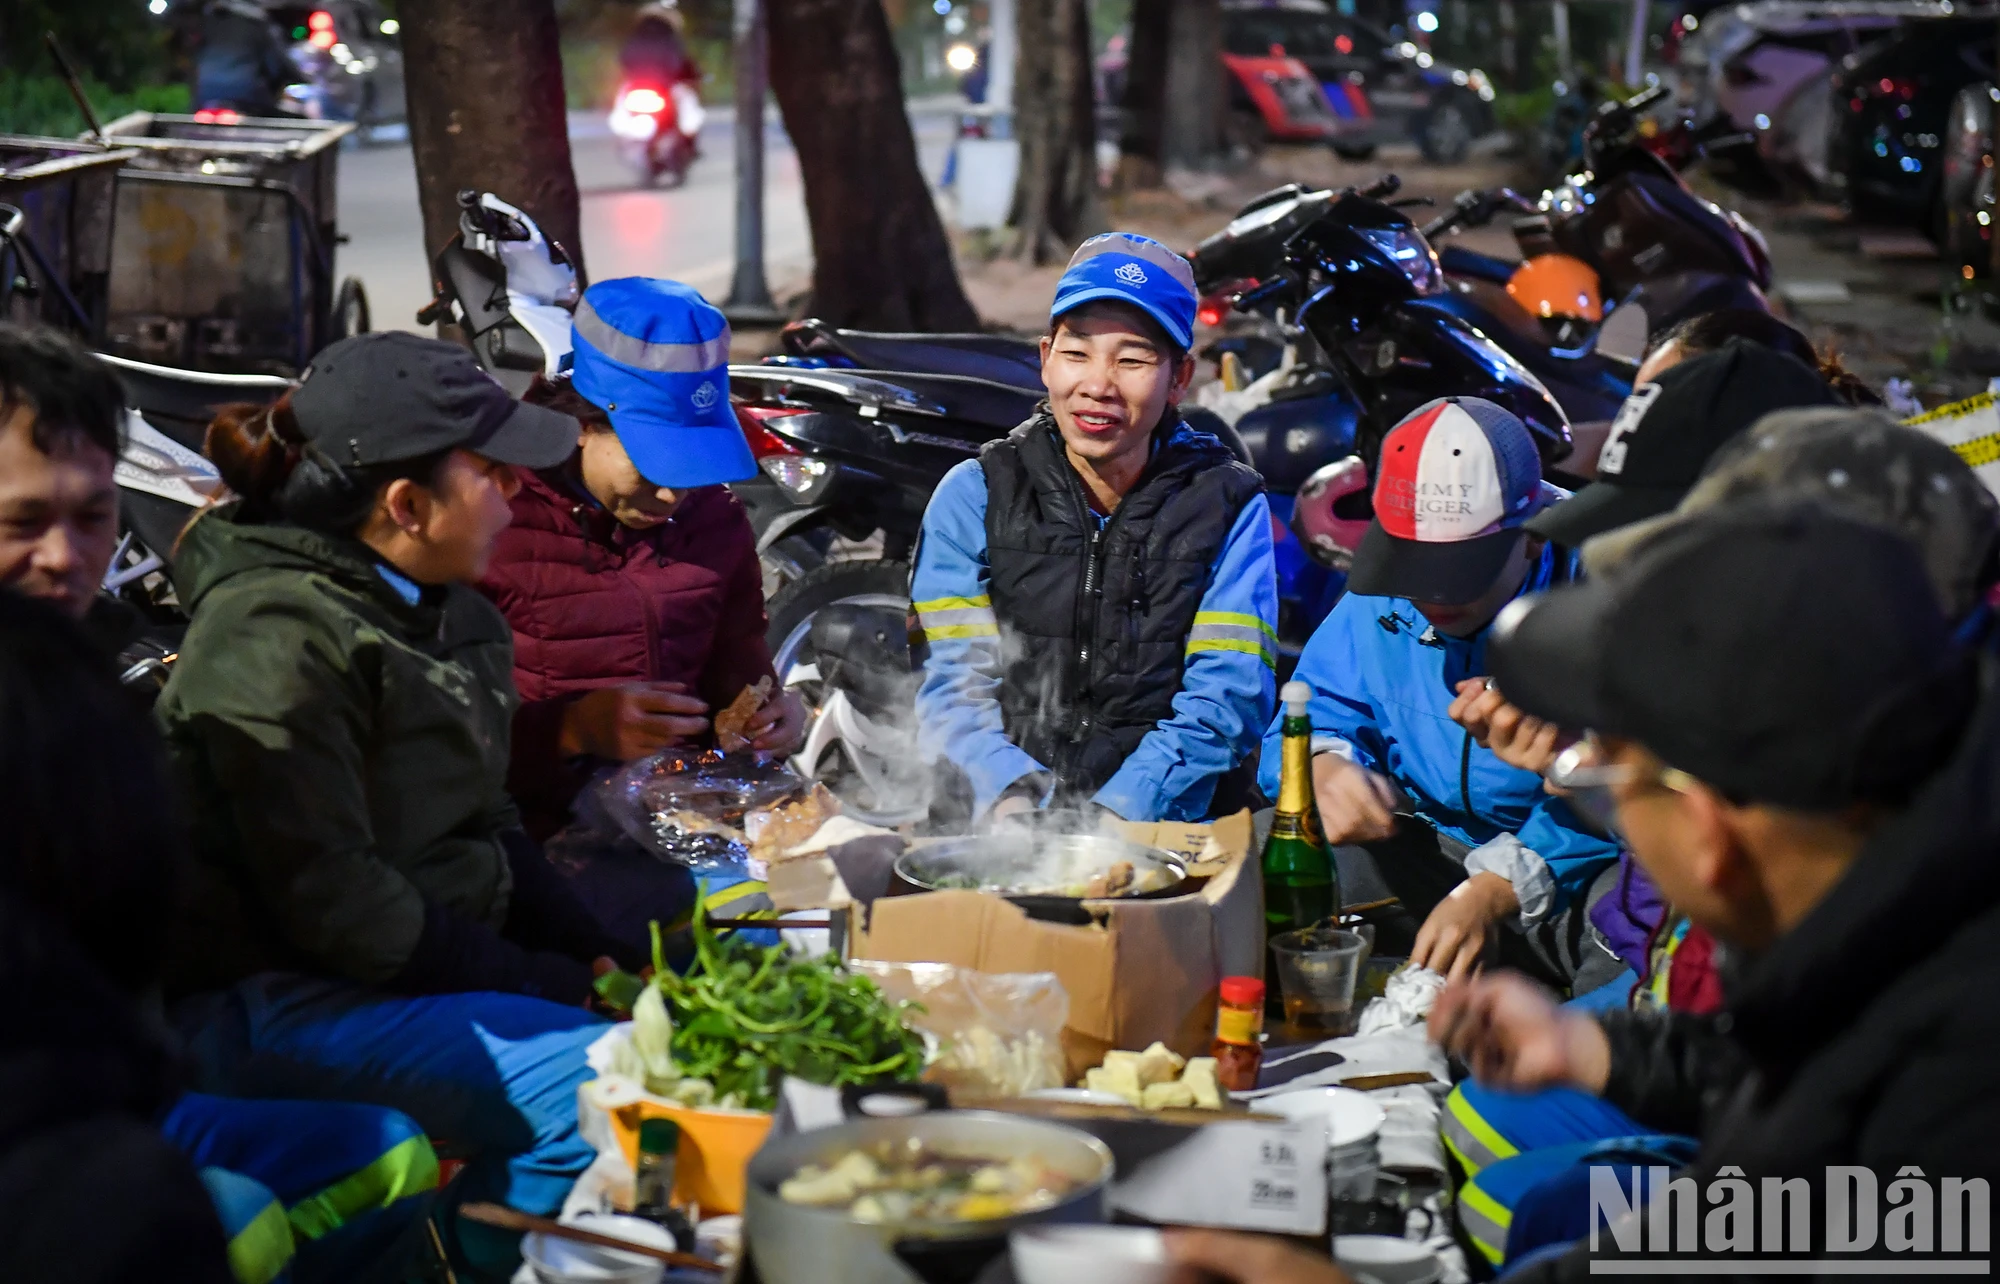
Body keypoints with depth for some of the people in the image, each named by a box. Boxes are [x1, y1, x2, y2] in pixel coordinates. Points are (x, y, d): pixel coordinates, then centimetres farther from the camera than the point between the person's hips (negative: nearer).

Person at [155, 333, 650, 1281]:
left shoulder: (445, 610, 12)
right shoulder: (281, 640, -17)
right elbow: (336, 906, -21)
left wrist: (596, 956, 3)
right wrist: (551, 986, -17)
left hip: (435, 960, 9)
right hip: (274, 1003, -9)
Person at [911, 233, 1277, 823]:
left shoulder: (1230, 507, 6)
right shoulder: (972, 496, 8)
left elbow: (1227, 697, -3)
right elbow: (956, 685, 1)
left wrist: (1116, 812, -19)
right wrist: (1011, 796, -20)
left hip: (1162, 824, 0)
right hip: (996, 836, 0)